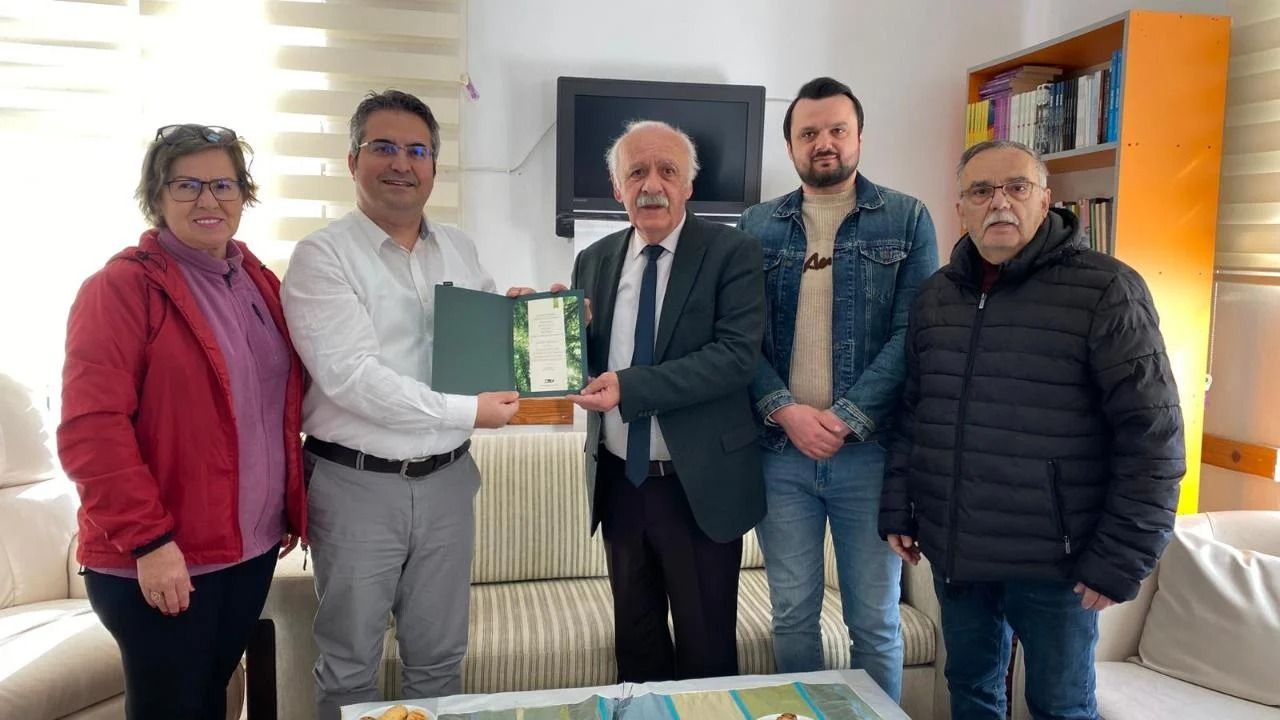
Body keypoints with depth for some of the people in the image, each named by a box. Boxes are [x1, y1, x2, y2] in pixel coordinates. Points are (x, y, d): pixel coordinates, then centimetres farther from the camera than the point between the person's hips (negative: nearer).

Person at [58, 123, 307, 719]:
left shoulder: (258, 282, 9)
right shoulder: (120, 287, -12)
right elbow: (91, 429, -18)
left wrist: (288, 510, 12)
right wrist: (147, 539, -19)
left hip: (252, 548, 7)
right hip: (157, 561, -6)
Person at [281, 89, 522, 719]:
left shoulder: (459, 248, 8)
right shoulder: (322, 255, -10)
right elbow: (351, 377, -20)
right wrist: (468, 412, -19)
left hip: (446, 479, 5)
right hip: (357, 483, -4)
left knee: (440, 659, 18)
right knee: (351, 666, 13)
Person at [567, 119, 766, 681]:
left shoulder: (731, 253, -9)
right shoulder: (594, 260, 6)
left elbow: (737, 356, -20)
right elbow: (584, 360, 8)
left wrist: (631, 386, -27)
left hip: (700, 485, -4)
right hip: (619, 480, 5)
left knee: (706, 651, 12)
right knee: (635, 642, 21)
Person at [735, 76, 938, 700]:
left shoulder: (907, 219, 2)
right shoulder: (756, 227, 7)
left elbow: (912, 332, -6)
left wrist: (846, 418, -15)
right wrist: (786, 412, -13)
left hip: (870, 450, -1)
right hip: (781, 450, 2)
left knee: (875, 620, 10)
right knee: (792, 614, 13)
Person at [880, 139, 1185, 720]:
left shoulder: (1105, 290, -10)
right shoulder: (936, 295, 7)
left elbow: (1152, 435, -12)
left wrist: (1121, 558, -14)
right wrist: (899, 510, 8)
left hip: (1054, 562, -4)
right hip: (953, 554, 5)